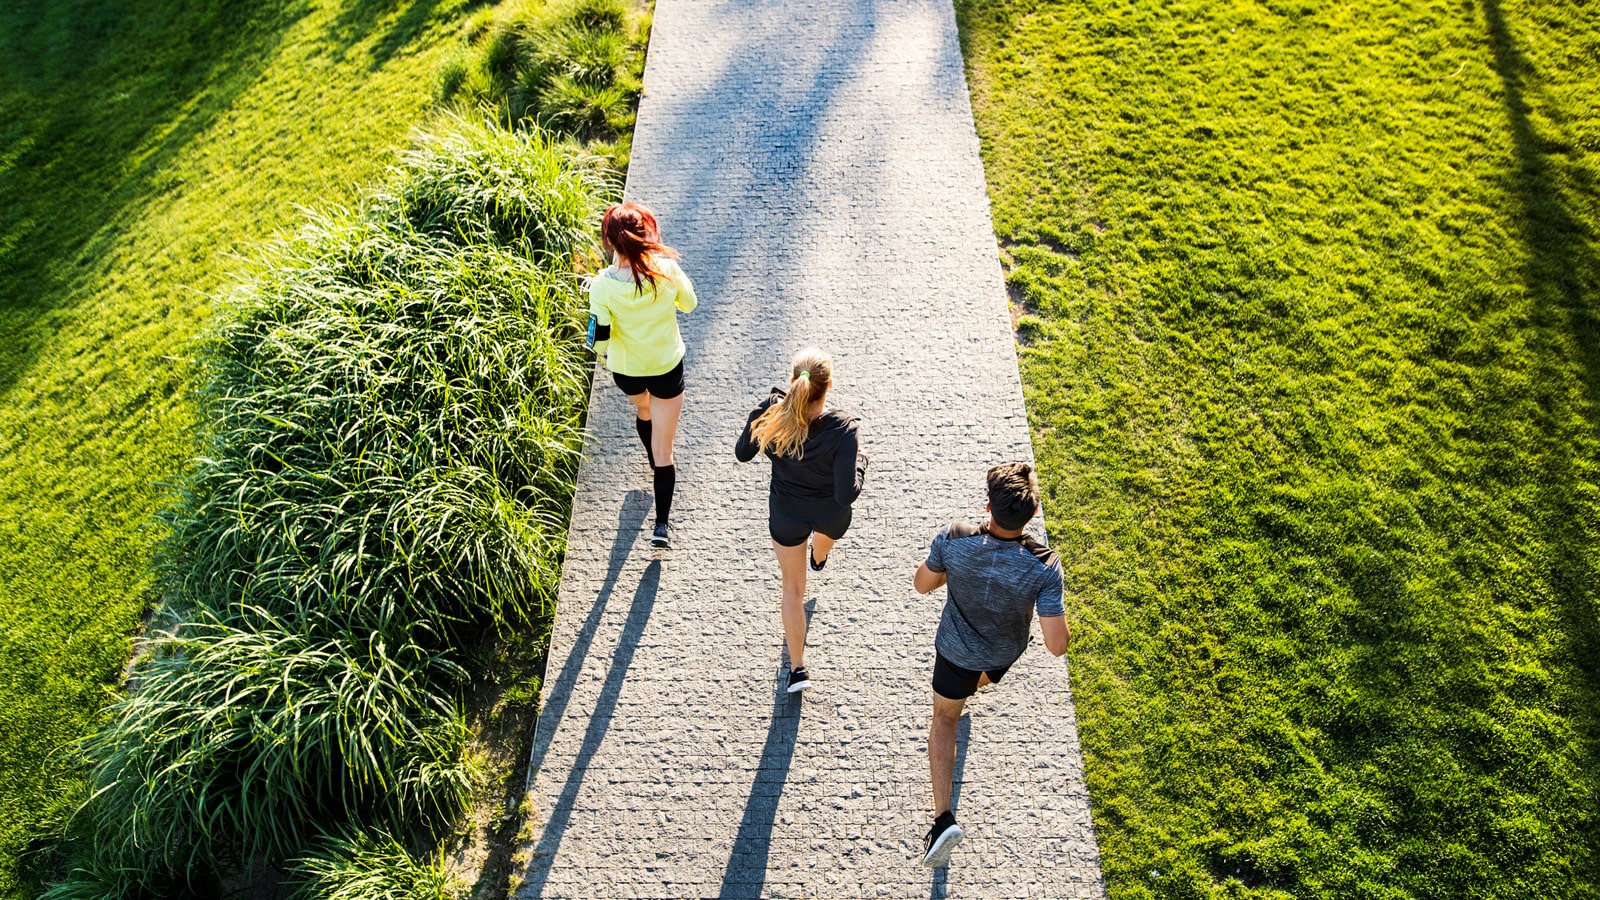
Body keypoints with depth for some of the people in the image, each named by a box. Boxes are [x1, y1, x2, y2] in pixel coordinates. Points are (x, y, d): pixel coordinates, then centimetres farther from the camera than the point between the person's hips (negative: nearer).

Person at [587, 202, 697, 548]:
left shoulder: (602, 286, -25)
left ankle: (656, 464, 62)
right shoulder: (667, 269, -23)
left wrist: (605, 352, 6)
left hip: (625, 371, 1)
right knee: (663, 450, 10)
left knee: (642, 410, 37)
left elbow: (599, 339, -18)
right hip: (667, 370, -1)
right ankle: (661, 525, 11)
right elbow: (689, 304, -3)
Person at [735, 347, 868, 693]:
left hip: (786, 515, 0)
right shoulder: (843, 429, -34)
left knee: (793, 587, 22)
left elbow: (742, 453, -7)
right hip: (831, 515, 0)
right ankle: (818, 558, 78)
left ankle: (797, 668, 29)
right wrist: (860, 459, -14)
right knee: (825, 534, 40)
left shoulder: (770, 414, -28)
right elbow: (847, 493, -32)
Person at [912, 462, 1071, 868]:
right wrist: (1065, 625, -8)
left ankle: (943, 817, 14)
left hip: (955, 649, -1)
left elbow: (922, 584, -14)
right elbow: (1056, 645, -30)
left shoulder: (953, 541, -34)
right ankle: (974, 684, 76)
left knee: (944, 718, 23)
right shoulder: (1043, 567, -35)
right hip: (1005, 654, 1)